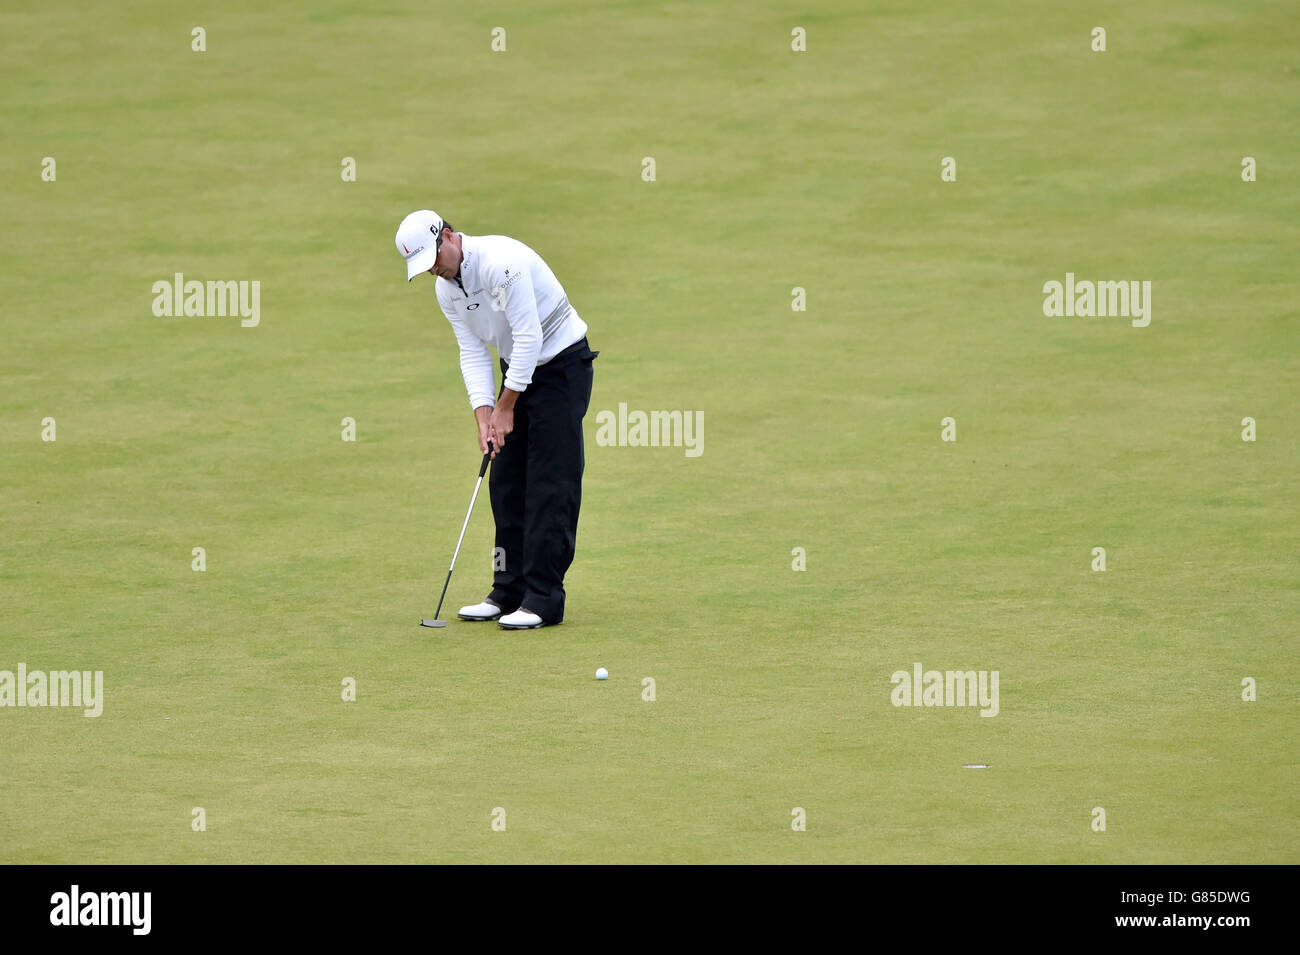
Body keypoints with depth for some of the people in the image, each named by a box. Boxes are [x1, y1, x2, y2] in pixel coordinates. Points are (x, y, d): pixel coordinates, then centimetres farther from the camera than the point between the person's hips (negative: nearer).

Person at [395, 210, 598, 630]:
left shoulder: (501, 261, -26)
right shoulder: (446, 289, 1)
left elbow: (529, 337, -25)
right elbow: (473, 354, 4)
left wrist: (506, 407, -18)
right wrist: (483, 415, -10)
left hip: (561, 364, -9)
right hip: (518, 368, 9)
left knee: (550, 484, -11)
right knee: (506, 481, 7)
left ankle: (543, 598, -12)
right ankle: (510, 591, 13)